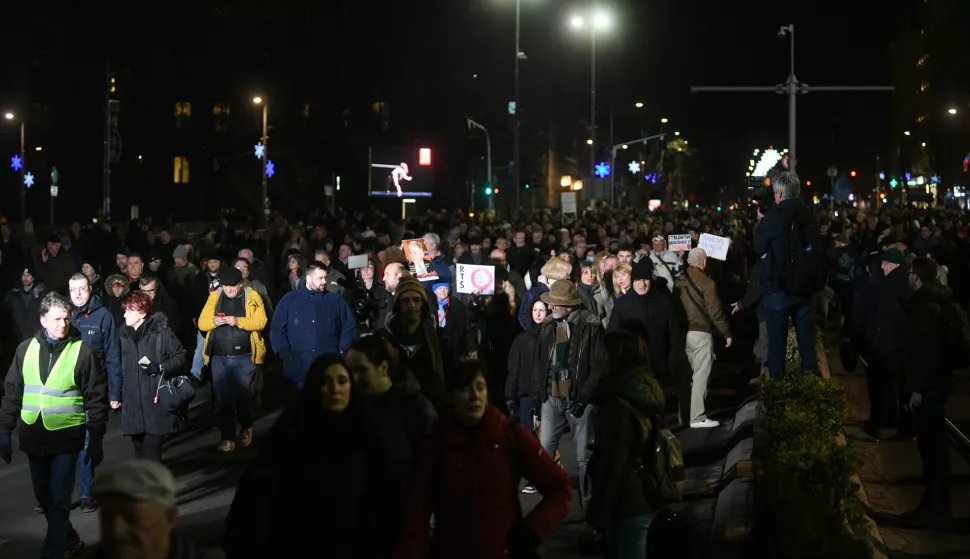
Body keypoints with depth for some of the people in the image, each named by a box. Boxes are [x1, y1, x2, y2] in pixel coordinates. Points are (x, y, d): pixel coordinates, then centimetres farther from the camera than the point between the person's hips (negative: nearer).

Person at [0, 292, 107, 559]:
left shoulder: (82, 352, -6)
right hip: (33, 437, 4)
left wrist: (96, 439, -4)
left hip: (66, 438, -4)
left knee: (58, 502, -4)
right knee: (44, 498, 16)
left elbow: (96, 398, -3)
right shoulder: (26, 349, 4)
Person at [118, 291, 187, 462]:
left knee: (151, 450, -9)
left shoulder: (161, 332, -7)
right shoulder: (125, 334, 10)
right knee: (140, 450, 11)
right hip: (133, 404, 6)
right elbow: (122, 366, 17)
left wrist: (160, 367, -16)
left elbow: (181, 356, -3)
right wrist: (118, 394, 18)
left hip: (156, 401, -5)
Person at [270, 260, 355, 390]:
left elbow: (349, 327, 11)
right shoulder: (290, 300, 7)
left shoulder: (336, 300, 11)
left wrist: (342, 352, -3)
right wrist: (285, 353, -7)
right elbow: (276, 329, 5)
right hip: (299, 371, -1)